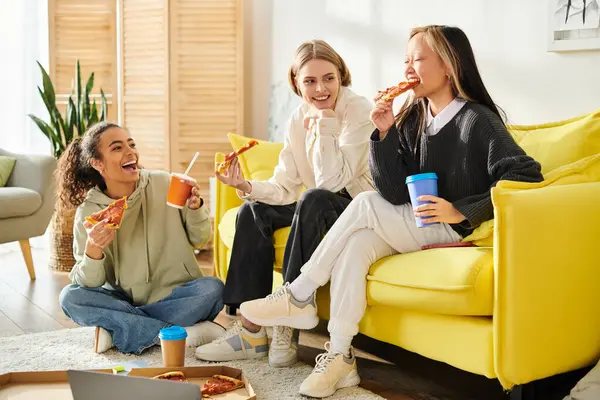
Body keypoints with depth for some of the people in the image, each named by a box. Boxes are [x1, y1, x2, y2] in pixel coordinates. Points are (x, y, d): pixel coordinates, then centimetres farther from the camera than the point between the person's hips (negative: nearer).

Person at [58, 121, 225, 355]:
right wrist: (93, 250, -30)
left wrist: (195, 207, -19)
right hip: (124, 299, 1)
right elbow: (89, 283, -9)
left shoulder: (164, 184, -8)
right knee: (70, 297, -24)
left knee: (213, 289, -28)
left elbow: (199, 240, 2)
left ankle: (120, 328, -19)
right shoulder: (89, 212, -8)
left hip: (173, 294, 0)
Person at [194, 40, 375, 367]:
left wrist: (324, 124, -28)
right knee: (253, 211, -7)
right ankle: (252, 330, -9)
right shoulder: (298, 120, 2)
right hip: (317, 210, 7)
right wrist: (247, 187, -21)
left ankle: (289, 327, -26)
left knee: (314, 200, -34)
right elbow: (284, 188, -3)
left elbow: (331, 182, -26)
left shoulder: (359, 112, -17)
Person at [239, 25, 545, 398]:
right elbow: (396, 195, -4)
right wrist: (386, 133, -15)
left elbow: (527, 175, -21)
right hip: (414, 228, 6)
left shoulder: (477, 120, -12)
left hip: (457, 230, -5)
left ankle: (300, 296, -10)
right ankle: (340, 356, -20)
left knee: (365, 205, -21)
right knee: (356, 244, -23)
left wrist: (462, 212, -22)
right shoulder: (411, 119, 6)